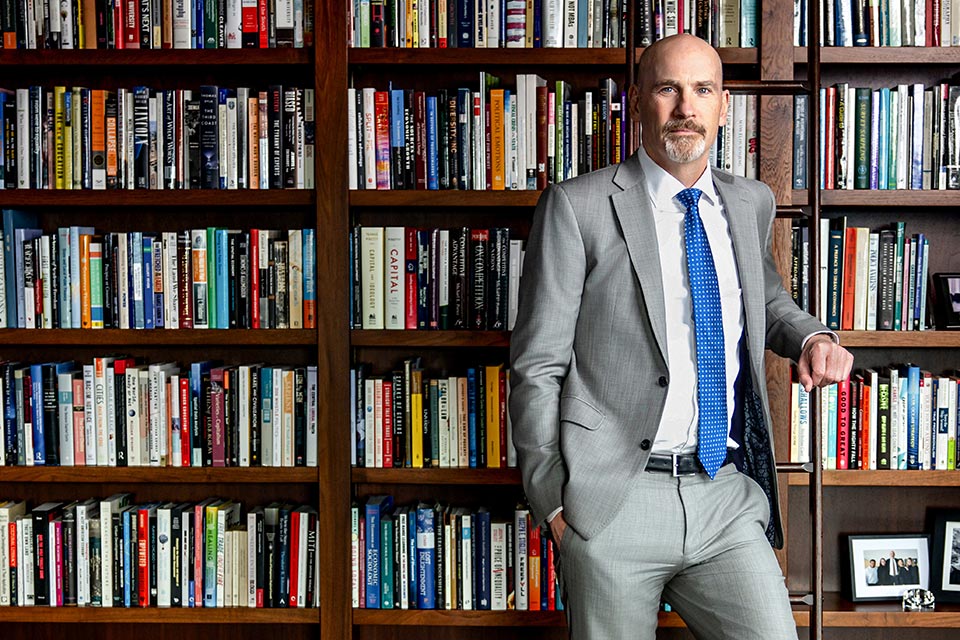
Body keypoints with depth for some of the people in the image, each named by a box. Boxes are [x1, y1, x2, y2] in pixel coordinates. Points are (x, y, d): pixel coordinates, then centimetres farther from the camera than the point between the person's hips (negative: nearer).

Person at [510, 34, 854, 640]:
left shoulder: (752, 203, 11)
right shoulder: (577, 207, -4)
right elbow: (537, 367, -4)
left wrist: (809, 336, 8)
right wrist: (553, 499, -8)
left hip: (729, 495, 4)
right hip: (612, 500, -3)